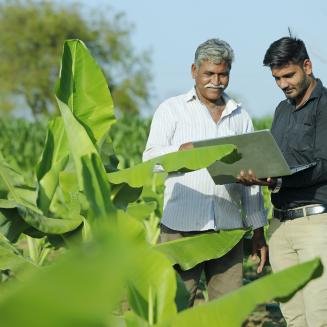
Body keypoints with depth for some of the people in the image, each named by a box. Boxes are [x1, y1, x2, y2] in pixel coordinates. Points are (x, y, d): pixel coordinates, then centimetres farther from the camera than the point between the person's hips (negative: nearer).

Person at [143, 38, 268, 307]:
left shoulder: (241, 117, 18)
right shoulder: (172, 109, 9)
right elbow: (150, 158, -2)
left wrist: (258, 229, 12)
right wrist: (184, 149, -22)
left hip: (228, 228, 3)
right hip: (182, 225, -3)